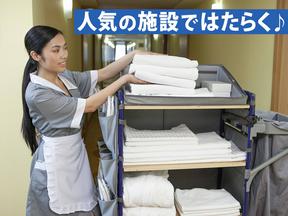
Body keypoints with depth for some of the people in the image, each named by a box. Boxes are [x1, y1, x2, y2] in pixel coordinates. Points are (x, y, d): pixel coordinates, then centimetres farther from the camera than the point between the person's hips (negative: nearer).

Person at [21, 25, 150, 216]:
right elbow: (89, 106, -21)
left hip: (76, 154, 8)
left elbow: (103, 74, 1)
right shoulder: (37, 93, -22)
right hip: (56, 162, -7)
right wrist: (126, 79, -18)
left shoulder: (66, 77, 1)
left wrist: (134, 54, -12)